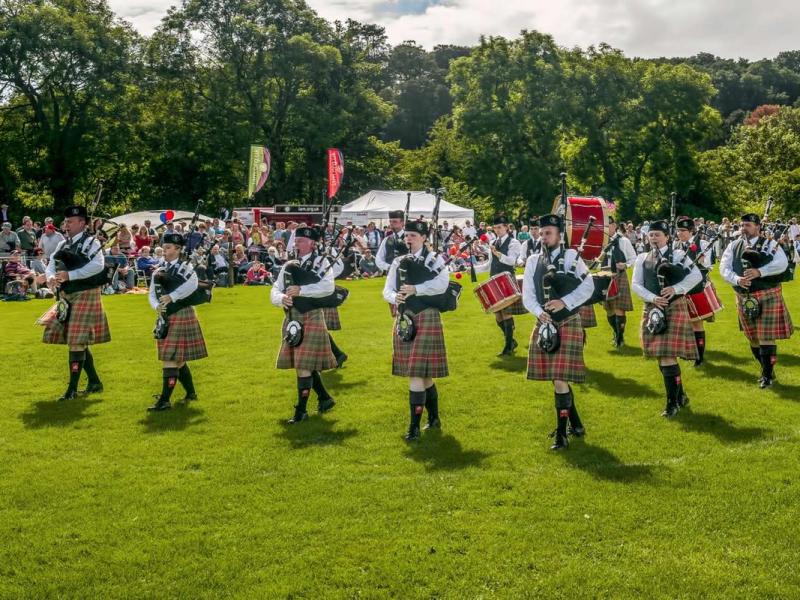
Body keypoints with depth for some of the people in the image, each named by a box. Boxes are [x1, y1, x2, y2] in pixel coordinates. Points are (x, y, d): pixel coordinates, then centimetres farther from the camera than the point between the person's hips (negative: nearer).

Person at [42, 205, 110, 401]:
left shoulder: (91, 242, -7)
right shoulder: (63, 245, 14)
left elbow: (97, 265, -23)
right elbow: (51, 266, 10)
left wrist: (69, 275, -27)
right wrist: (51, 278, -13)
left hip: (84, 296, -8)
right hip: (66, 297, 8)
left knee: (77, 341, -8)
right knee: (77, 342, 13)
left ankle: (72, 388, -2)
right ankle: (94, 382, 25)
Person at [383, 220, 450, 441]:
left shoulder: (435, 259, -1)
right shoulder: (398, 262, 13)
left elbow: (442, 284, -18)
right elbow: (387, 290, 6)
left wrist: (415, 289, -22)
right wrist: (395, 298, -16)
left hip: (426, 318, -5)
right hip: (404, 319, 5)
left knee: (417, 373, -10)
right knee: (423, 374, 14)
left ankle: (414, 426, -4)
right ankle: (434, 419, 29)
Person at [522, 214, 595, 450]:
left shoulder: (571, 256, -3)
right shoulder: (532, 261, 7)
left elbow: (588, 286, -9)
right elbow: (527, 295, 4)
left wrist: (565, 302, -20)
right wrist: (539, 312, -15)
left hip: (568, 324, -5)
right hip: (544, 324, 5)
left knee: (560, 378, -9)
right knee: (556, 378, 13)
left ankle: (562, 433, 0)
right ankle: (576, 424, 30)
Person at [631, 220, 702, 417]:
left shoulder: (677, 255, 0)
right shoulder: (642, 258, 9)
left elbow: (697, 276, -9)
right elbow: (635, 284, 2)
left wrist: (676, 288, -18)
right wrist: (652, 298, -13)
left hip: (674, 308, -4)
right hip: (652, 310, 5)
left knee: (668, 355, -11)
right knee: (662, 356, 10)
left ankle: (673, 402, 1)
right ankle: (680, 395, 29)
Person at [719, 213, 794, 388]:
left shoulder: (770, 243, -3)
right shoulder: (733, 246, 8)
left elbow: (782, 263, -17)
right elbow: (724, 268, 0)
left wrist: (759, 272, -27)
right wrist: (737, 280, -19)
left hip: (767, 296, -4)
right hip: (744, 298, 4)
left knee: (766, 336, -5)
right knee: (753, 337, 13)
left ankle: (767, 374, 7)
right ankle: (767, 370, 31)